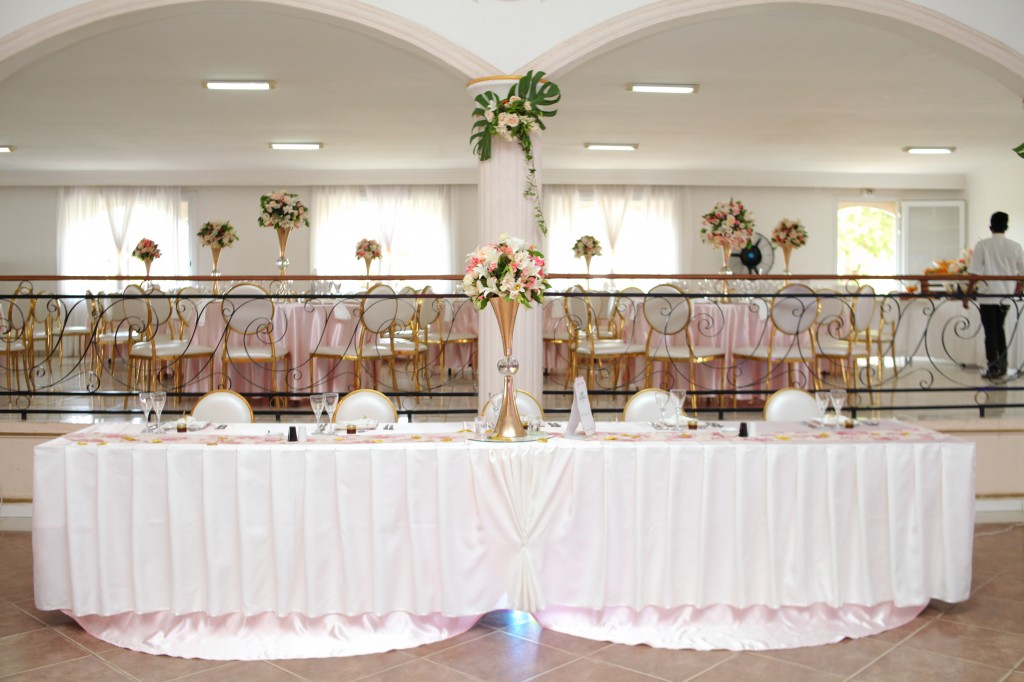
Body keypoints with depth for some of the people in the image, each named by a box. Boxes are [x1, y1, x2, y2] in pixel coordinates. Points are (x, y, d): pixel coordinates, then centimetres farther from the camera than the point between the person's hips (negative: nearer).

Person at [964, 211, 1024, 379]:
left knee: (990, 331, 4)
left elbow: (975, 274, -11)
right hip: (1006, 296, 3)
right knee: (999, 328, 20)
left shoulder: (982, 245, -8)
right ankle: (1002, 366, 22)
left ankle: (993, 369, 4)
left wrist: (967, 295, -5)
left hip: (988, 295, -3)